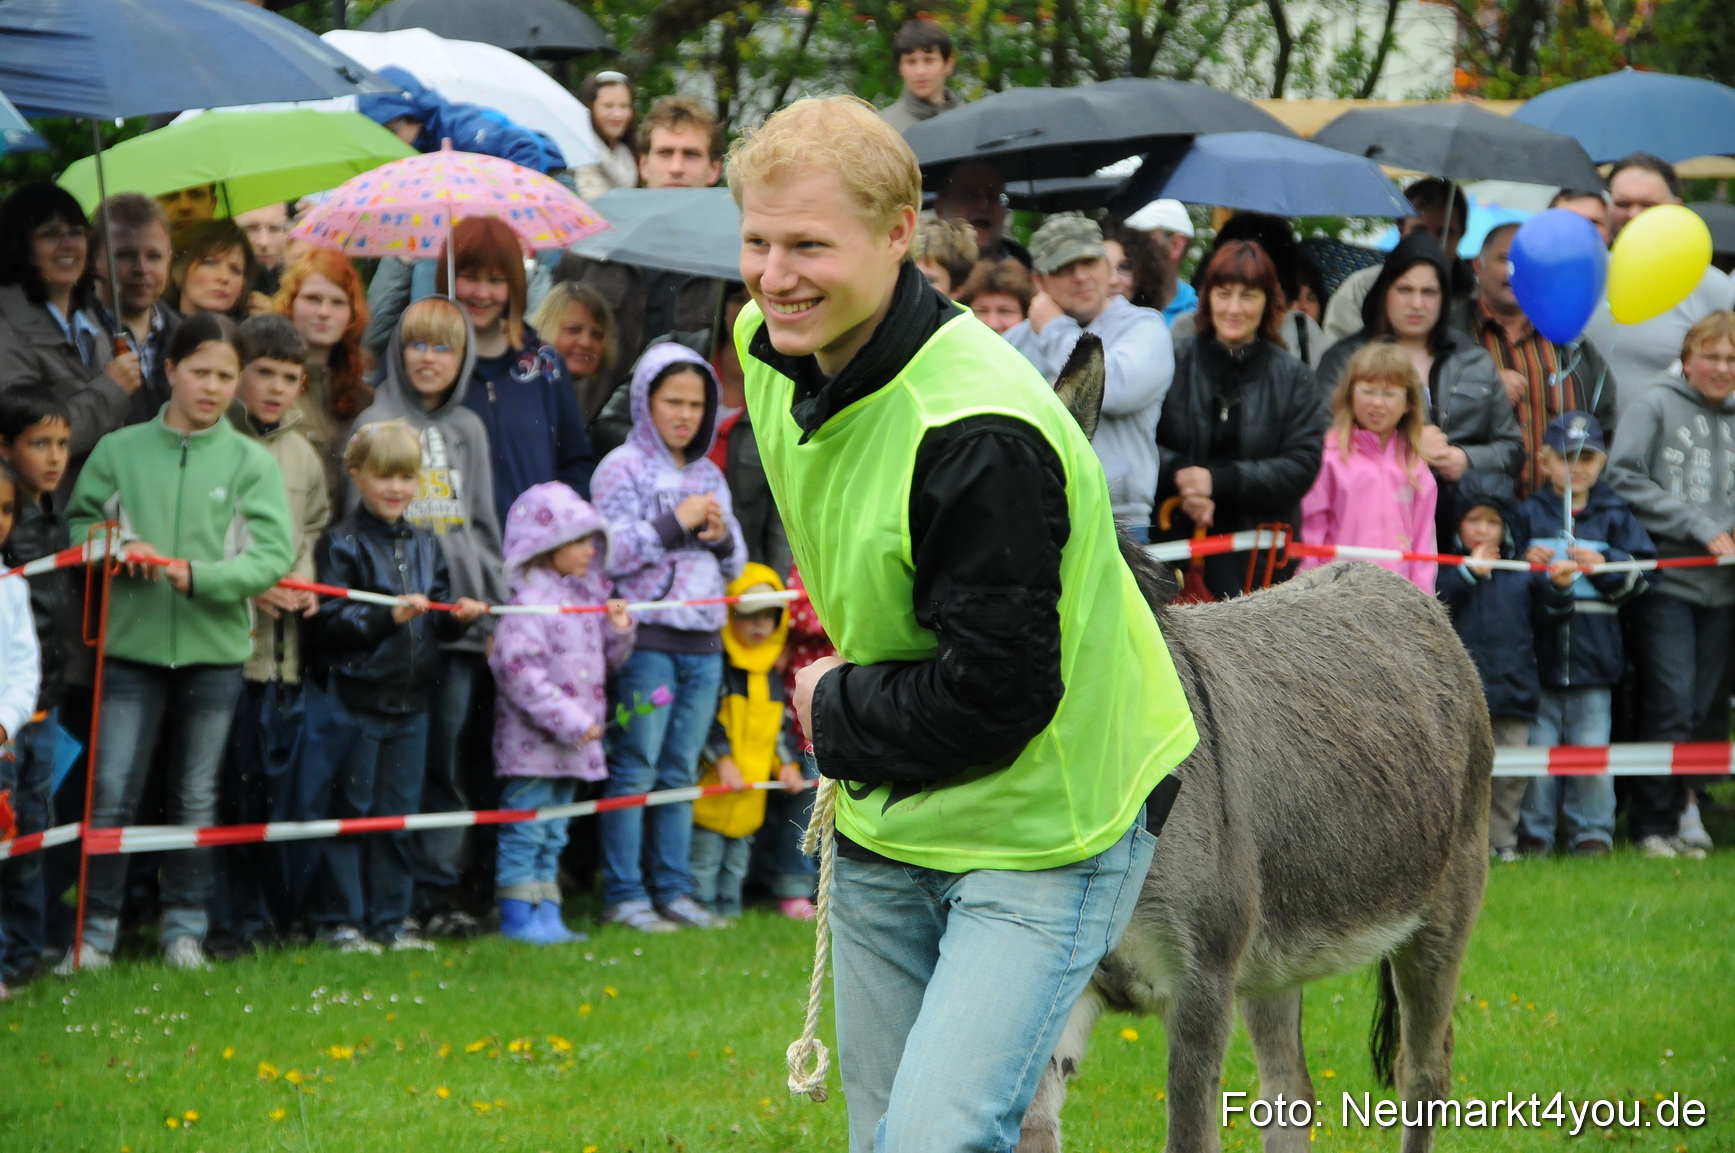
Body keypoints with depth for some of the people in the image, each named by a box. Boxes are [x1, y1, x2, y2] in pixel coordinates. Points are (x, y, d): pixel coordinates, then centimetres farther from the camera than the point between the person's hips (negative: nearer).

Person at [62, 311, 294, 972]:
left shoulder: (252, 462, 0)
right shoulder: (119, 451, 2)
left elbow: (273, 556, -8)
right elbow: (79, 524, 7)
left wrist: (199, 576, -20)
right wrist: (119, 551, -13)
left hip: (214, 647, 0)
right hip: (132, 643, 0)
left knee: (197, 796, 10)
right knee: (112, 791, -4)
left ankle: (185, 930, 20)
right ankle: (96, 931, 4)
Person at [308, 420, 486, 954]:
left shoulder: (425, 545, 14)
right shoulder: (343, 543, -6)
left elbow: (440, 622, 16)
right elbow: (330, 623, -14)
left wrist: (458, 615, -5)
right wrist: (387, 616, -23)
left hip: (410, 701, 6)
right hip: (355, 699, -6)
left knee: (398, 814, 9)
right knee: (349, 811, -1)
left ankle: (389, 919, 16)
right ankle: (338, 920, 4)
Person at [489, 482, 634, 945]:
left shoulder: (588, 595, 13)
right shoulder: (529, 599, -14)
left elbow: (606, 660, 20)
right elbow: (517, 668, -22)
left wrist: (620, 630, -1)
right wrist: (568, 720, -22)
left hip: (574, 745, 8)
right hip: (533, 742, -8)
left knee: (553, 835, 14)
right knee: (525, 830, -2)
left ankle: (547, 916, 19)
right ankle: (517, 917, 3)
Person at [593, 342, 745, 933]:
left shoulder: (709, 476, 17)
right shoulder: (623, 467, 0)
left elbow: (734, 566, 19)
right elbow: (611, 552, -10)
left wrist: (723, 537, -2)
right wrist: (673, 524, -13)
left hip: (703, 641, 6)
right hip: (647, 636, -6)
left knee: (681, 773, 8)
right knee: (634, 770, -6)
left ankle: (672, 889, 12)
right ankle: (623, 894, -4)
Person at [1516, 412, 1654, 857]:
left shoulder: (1615, 516, 10)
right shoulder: (1529, 514, 9)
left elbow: (1641, 577, 5)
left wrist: (1604, 565, -12)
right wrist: (1530, 568, -11)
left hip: (1593, 656, 0)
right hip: (1539, 654, 0)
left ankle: (1592, 832, 10)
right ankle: (1533, 832, 10)